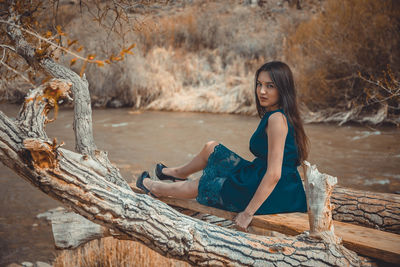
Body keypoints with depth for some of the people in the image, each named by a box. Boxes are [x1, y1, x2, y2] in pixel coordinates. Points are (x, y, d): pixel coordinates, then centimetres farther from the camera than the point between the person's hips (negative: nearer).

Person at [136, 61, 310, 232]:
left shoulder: (277, 119, -25)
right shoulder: (272, 115, 5)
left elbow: (274, 174, -28)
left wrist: (248, 213, -24)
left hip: (271, 198, -9)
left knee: (199, 186, 14)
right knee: (211, 148, 22)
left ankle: (155, 188, 44)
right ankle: (178, 173, 50)